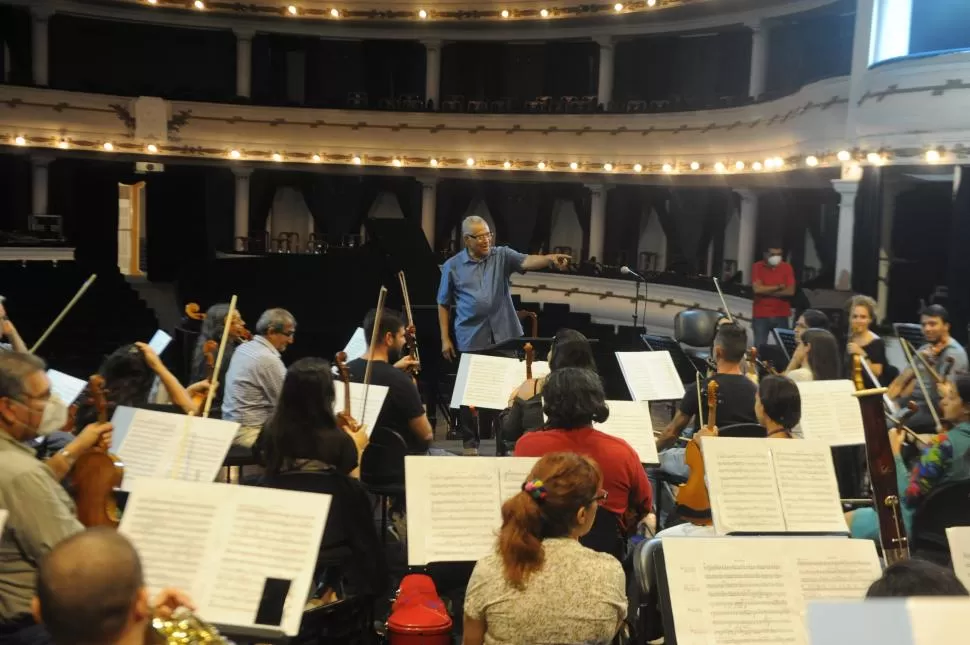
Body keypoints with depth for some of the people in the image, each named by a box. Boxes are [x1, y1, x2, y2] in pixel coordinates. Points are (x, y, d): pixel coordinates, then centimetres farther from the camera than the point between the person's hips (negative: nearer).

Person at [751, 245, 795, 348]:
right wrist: (779, 287, -6)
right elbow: (758, 289, -14)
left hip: (781, 315, 1)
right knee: (759, 346, -3)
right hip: (761, 315, -1)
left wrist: (767, 291, -10)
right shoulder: (757, 267, -2)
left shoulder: (787, 267, 3)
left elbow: (790, 291, -7)